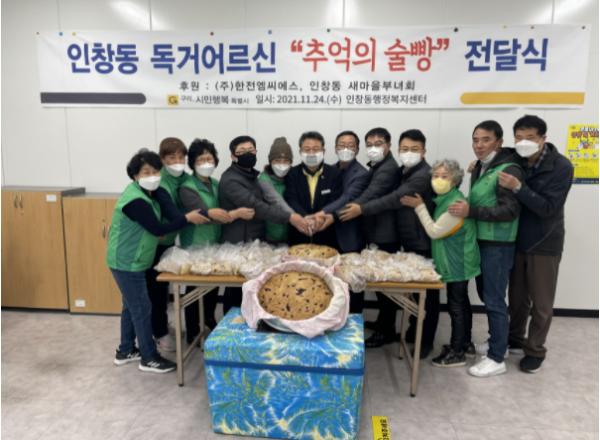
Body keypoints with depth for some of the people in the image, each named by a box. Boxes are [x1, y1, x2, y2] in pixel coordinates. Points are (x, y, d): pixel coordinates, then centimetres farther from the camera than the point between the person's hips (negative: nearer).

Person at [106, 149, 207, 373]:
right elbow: (158, 229, -23)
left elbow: (171, 213, 0)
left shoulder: (149, 192, 6)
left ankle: (125, 351, 34)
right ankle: (149, 358, 13)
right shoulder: (135, 200, -24)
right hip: (127, 262, -10)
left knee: (131, 306, 19)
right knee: (142, 309, 0)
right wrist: (187, 218, -21)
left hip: (130, 260, 10)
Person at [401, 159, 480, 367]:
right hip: (456, 260, 10)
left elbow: (434, 231, -19)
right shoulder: (444, 200, 9)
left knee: (456, 305, -2)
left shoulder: (456, 204, -21)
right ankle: (463, 343, 32)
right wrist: (421, 206, 4)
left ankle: (457, 353, 8)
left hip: (458, 262, -10)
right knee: (461, 303, 18)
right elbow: (436, 229, 13)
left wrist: (419, 207, -13)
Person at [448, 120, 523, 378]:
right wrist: (466, 210, 7)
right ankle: (497, 341, 34)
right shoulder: (480, 167, 12)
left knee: (494, 299, -2)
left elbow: (511, 211, -22)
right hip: (481, 240, 9)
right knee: (485, 294, 17)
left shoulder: (509, 170, -14)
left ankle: (497, 359, 11)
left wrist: (471, 212, -27)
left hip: (498, 244, -9)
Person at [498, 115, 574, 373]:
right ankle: (514, 339, 34)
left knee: (541, 302, 8)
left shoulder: (561, 167, -14)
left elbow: (547, 208, -22)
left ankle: (535, 350, 24)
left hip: (544, 244, -4)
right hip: (516, 240, 4)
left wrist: (518, 187, -32)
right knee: (516, 297, 15)